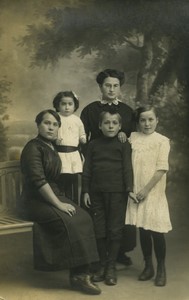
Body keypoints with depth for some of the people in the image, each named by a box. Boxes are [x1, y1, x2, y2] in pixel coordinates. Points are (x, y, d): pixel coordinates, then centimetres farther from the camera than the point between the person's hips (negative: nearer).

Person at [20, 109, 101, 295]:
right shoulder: (33, 147, -12)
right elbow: (38, 180, -22)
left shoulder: (51, 147, 14)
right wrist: (59, 204, -22)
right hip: (35, 201, -8)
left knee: (83, 219, -13)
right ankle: (78, 276, -16)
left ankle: (82, 270, -11)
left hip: (52, 197, 8)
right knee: (70, 223, -26)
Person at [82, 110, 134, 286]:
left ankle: (111, 267, 12)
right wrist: (85, 191, 4)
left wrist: (129, 189, -10)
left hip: (117, 192, -2)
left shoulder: (123, 145, 1)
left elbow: (127, 168, -2)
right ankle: (102, 264, 20)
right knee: (99, 230, 8)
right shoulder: (93, 145, 8)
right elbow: (87, 169, 8)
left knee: (115, 230, 2)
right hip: (97, 192, 3)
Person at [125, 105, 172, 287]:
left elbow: (161, 168, -8)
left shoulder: (162, 141, -1)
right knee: (143, 230, 8)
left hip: (154, 193, -3)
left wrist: (147, 189, -12)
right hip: (136, 192, 3)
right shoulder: (133, 138, 9)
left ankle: (161, 269, 13)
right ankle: (148, 266, 23)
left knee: (156, 231, -3)